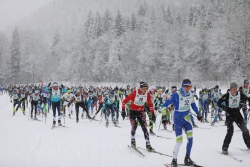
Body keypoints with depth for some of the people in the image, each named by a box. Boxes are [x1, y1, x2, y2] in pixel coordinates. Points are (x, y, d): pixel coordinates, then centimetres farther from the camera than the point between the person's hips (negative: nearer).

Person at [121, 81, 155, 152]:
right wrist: (123, 110, -19)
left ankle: (148, 144, -6)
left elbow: (150, 104, 6)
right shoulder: (134, 93, -22)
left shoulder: (147, 94, -10)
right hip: (133, 111, -3)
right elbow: (124, 101, -16)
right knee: (134, 126, -19)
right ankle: (133, 140, 7)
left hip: (141, 112, 3)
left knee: (144, 127, -9)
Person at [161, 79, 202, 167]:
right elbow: (165, 105, -20)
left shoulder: (191, 94, -3)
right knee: (179, 140, -5)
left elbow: (193, 104, 16)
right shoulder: (176, 95, -20)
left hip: (186, 117, 5)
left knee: (190, 137, -9)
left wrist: (198, 114, 20)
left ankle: (187, 158, 6)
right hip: (178, 119, -5)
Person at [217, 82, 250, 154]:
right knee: (230, 131, -12)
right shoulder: (227, 95, -16)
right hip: (229, 114, -4)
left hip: (237, 113, 4)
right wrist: (225, 108, -20)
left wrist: (240, 106, -1)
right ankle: (224, 148, -1)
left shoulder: (240, 94, -5)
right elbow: (219, 103, -10)